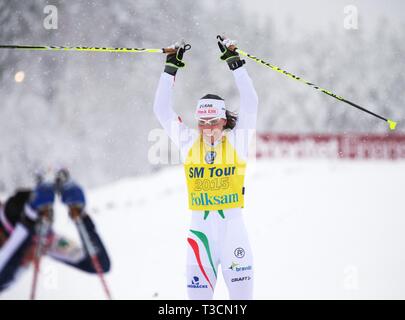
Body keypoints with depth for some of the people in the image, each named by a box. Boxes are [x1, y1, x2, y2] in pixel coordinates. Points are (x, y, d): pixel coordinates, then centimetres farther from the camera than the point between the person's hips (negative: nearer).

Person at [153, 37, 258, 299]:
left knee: (241, 290, -4)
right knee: (198, 291, 0)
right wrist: (172, 66, 2)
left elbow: (250, 104, -7)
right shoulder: (189, 143, 6)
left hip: (232, 226, -2)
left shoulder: (236, 141, 1)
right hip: (200, 226, 2)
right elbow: (162, 109, 4)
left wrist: (234, 61, -8)